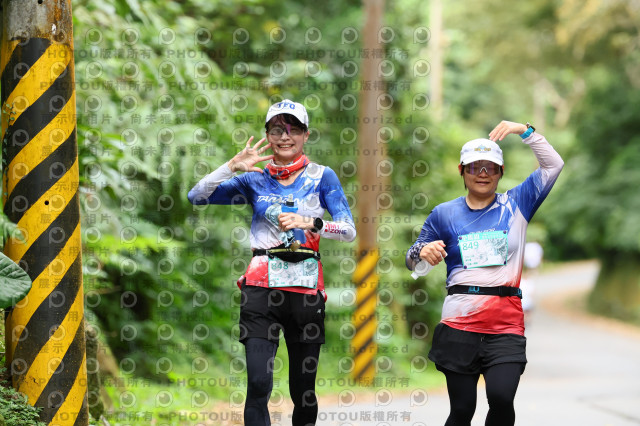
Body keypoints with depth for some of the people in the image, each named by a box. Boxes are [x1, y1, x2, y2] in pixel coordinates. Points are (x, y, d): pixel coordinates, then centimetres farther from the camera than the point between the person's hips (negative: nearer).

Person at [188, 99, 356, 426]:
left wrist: (309, 223, -18)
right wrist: (232, 166, -6)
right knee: (258, 384, -14)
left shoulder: (322, 176, 7)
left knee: (303, 391, 6)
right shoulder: (254, 180, 11)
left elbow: (349, 230, -2)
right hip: (261, 286, 0)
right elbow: (196, 198, 5)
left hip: (306, 287, 0)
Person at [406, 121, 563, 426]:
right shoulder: (444, 214, 11)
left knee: (501, 397, -22)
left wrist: (524, 131, -4)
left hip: (506, 324, -1)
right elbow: (413, 263, 14)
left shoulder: (516, 205, 10)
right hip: (459, 324, 1)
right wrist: (423, 252, -9)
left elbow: (553, 165, 5)